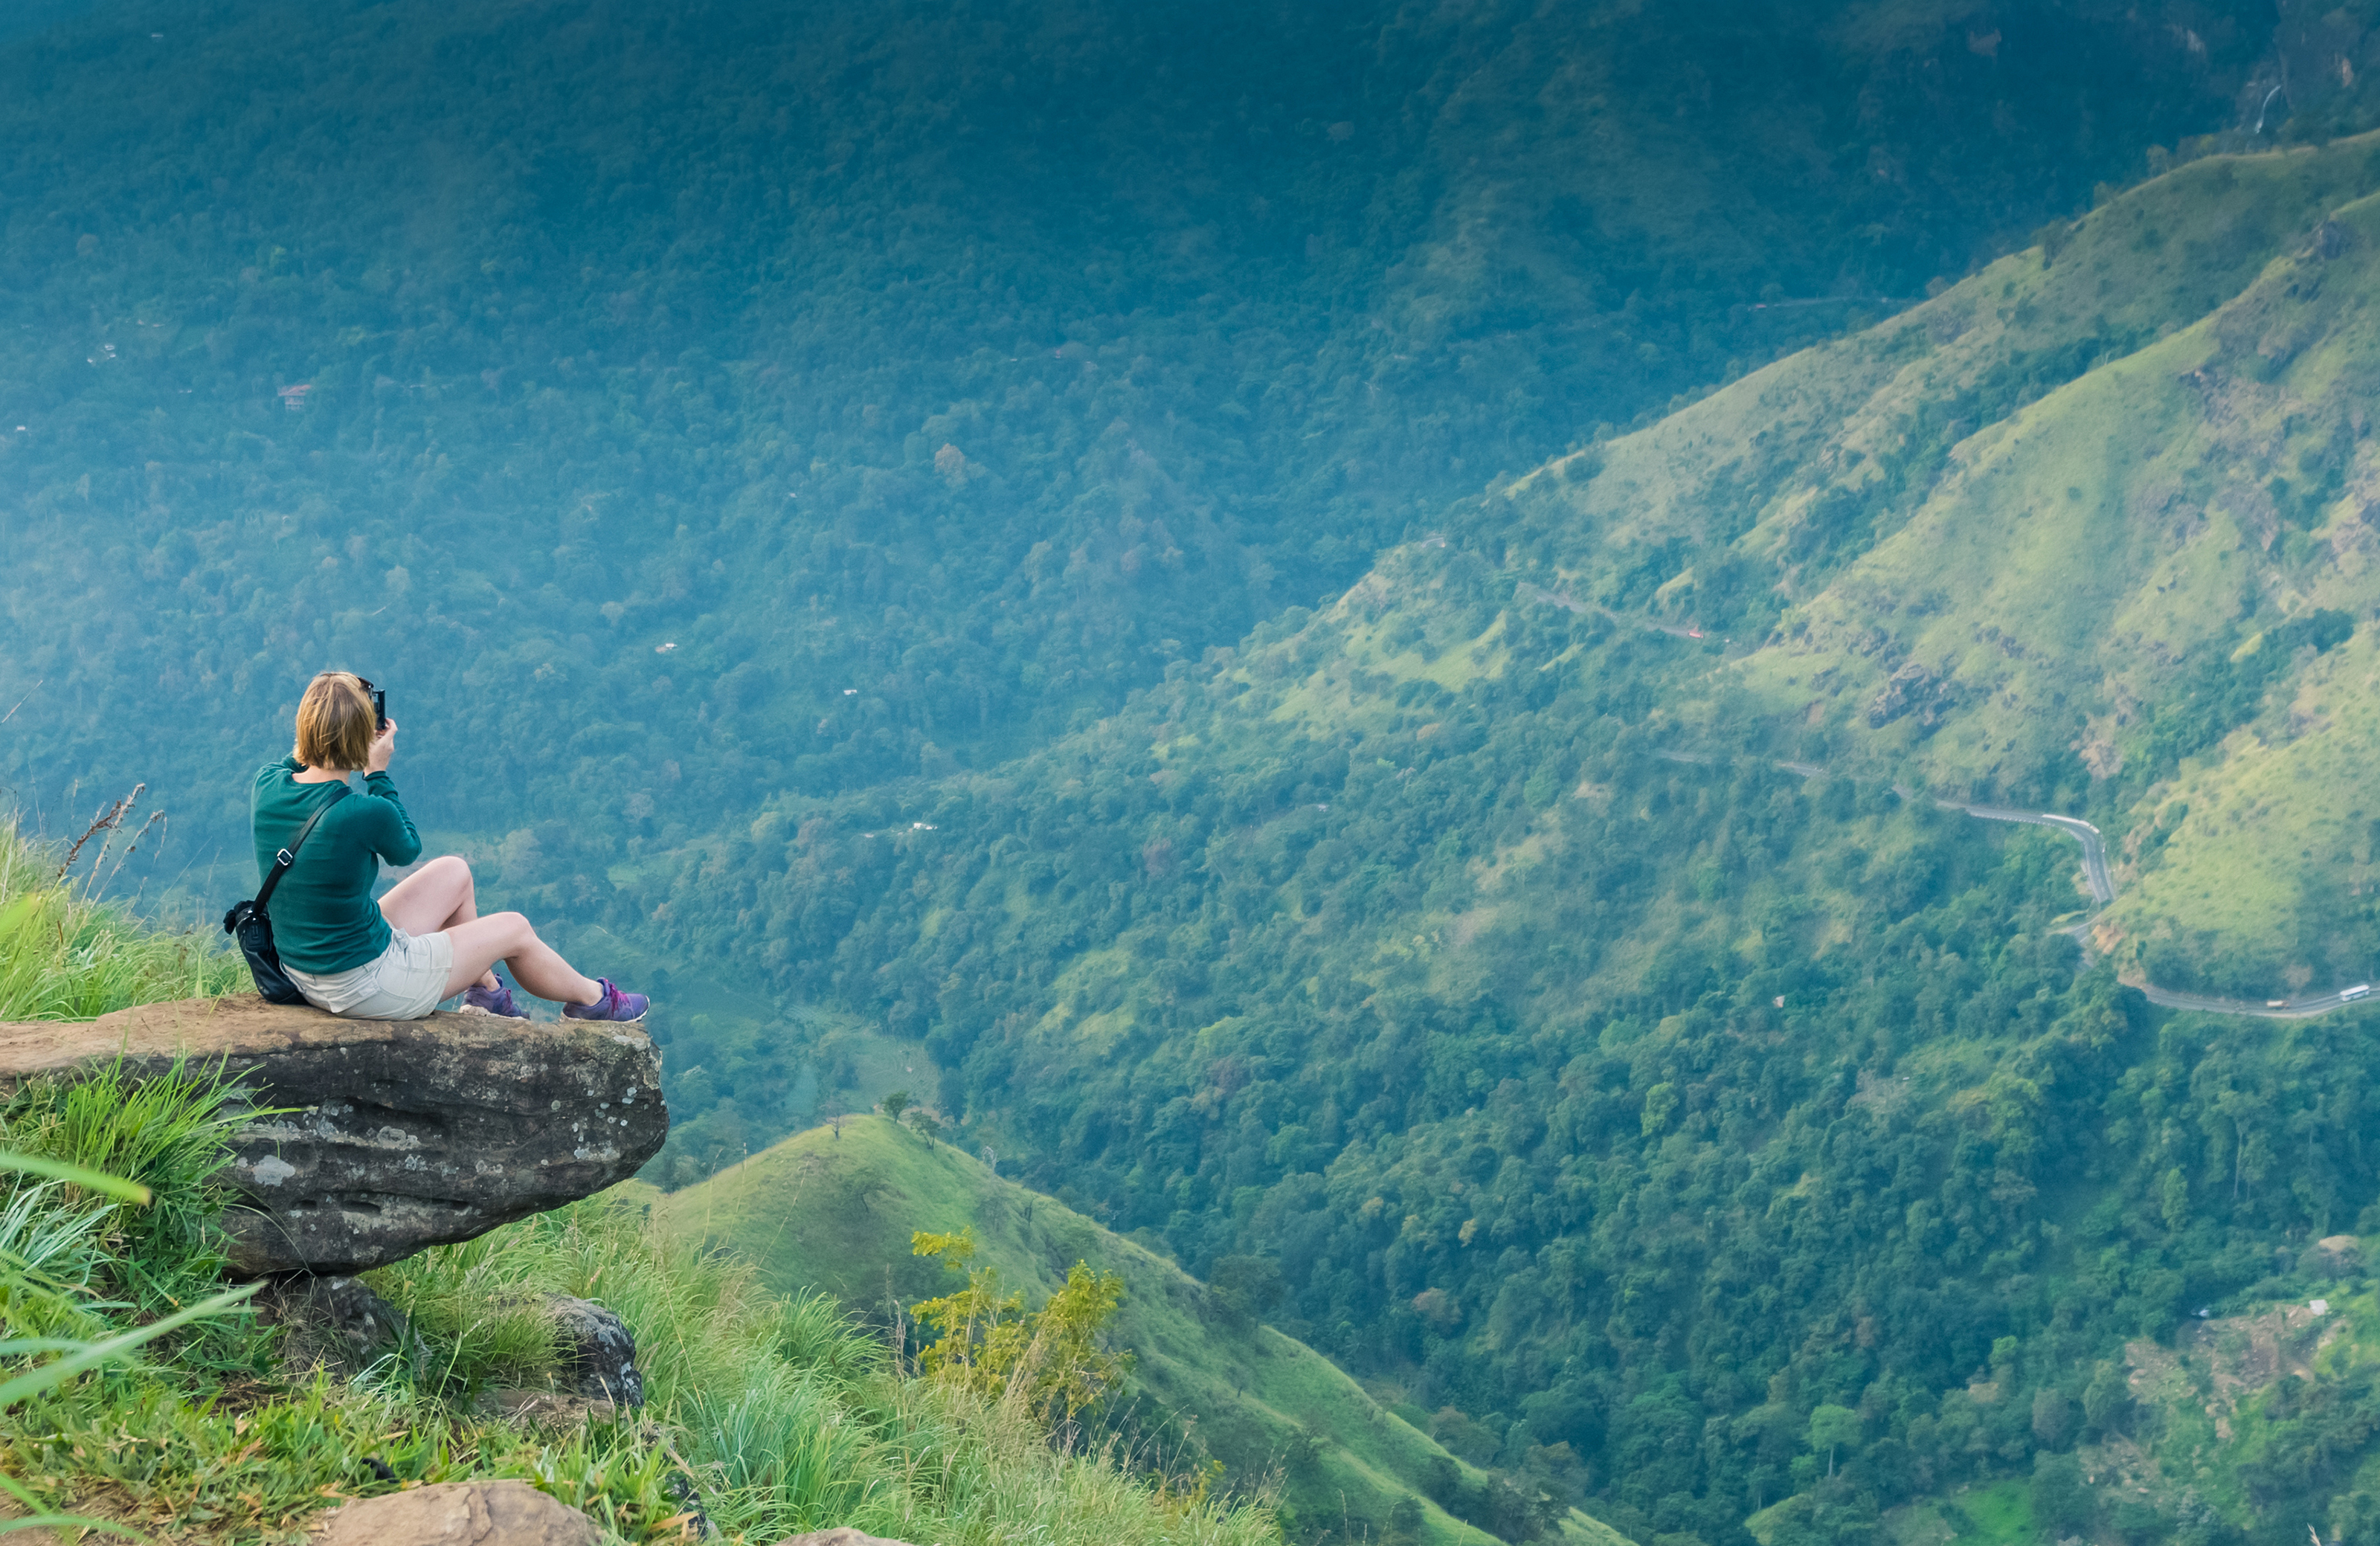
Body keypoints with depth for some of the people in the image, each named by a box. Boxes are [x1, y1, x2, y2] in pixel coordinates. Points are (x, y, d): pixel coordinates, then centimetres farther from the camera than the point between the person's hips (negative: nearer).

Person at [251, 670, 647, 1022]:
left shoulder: (267, 786, -11)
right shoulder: (365, 812, -30)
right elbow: (406, 848, -4)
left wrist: (313, 739, 4)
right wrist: (378, 772, 0)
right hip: (366, 988, -8)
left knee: (454, 873, 24)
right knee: (514, 929, 15)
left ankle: (486, 990, 41)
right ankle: (592, 998, 42)